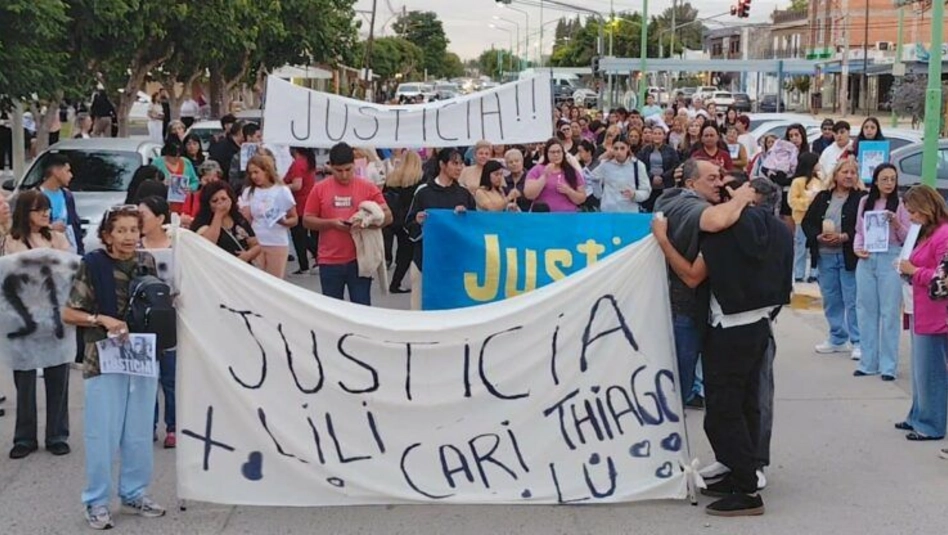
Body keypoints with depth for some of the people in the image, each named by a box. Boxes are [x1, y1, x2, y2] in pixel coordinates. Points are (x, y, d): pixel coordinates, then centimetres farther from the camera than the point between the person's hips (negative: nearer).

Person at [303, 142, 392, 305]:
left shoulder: (368, 188, 0)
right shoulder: (320, 189, 2)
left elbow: (387, 216, 0)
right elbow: (307, 220, 4)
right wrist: (331, 223, -13)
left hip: (359, 260, -1)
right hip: (329, 261, 1)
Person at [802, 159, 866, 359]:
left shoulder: (861, 199, -3)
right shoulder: (822, 198, 11)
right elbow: (807, 221, 9)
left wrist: (843, 237, -19)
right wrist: (818, 236, -8)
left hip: (849, 256, -5)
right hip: (825, 255, 5)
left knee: (852, 300, -5)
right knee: (831, 299, 12)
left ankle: (858, 342, 2)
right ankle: (838, 339, 24)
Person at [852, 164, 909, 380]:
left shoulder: (900, 205, -1)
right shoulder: (865, 202, 10)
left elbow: (908, 238, -1)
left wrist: (897, 224, -18)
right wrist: (857, 248, -1)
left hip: (890, 259, -4)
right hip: (866, 259, 4)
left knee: (890, 312, -3)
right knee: (866, 311, 8)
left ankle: (888, 365, 2)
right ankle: (868, 362, 17)